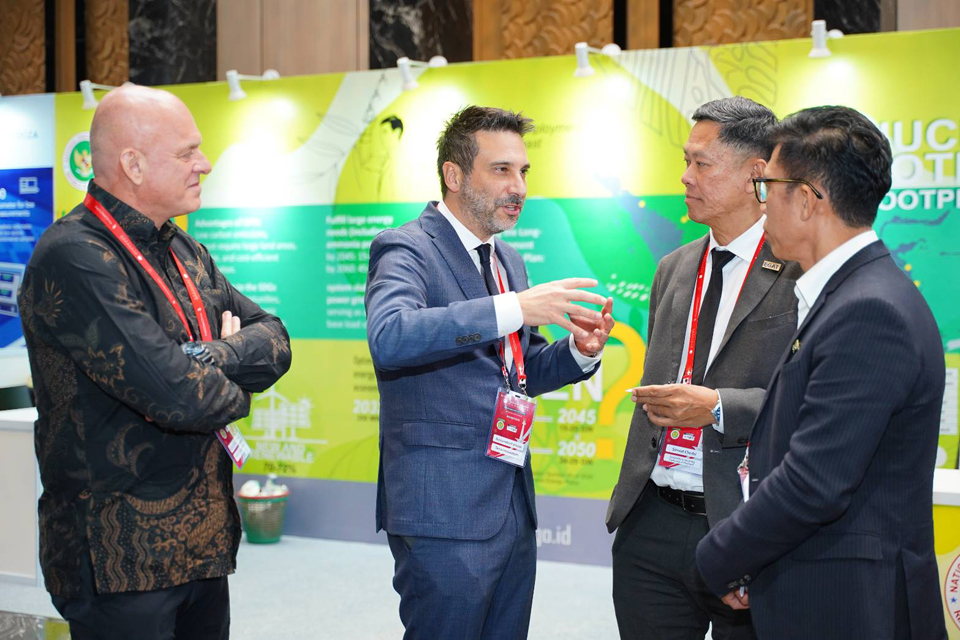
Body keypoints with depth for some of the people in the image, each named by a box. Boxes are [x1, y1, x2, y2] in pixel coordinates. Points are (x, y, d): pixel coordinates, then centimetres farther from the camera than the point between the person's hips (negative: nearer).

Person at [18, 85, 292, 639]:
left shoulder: (184, 252, 11)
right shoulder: (74, 259, -18)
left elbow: (275, 339, 7)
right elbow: (178, 396, -26)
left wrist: (206, 361, -13)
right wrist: (235, 386, -4)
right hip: (120, 560, -8)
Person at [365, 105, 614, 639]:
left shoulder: (510, 260, 15)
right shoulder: (406, 249, -10)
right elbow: (389, 336, -31)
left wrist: (579, 349, 1)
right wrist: (513, 308, -35)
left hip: (515, 505, 8)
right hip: (444, 510, -8)